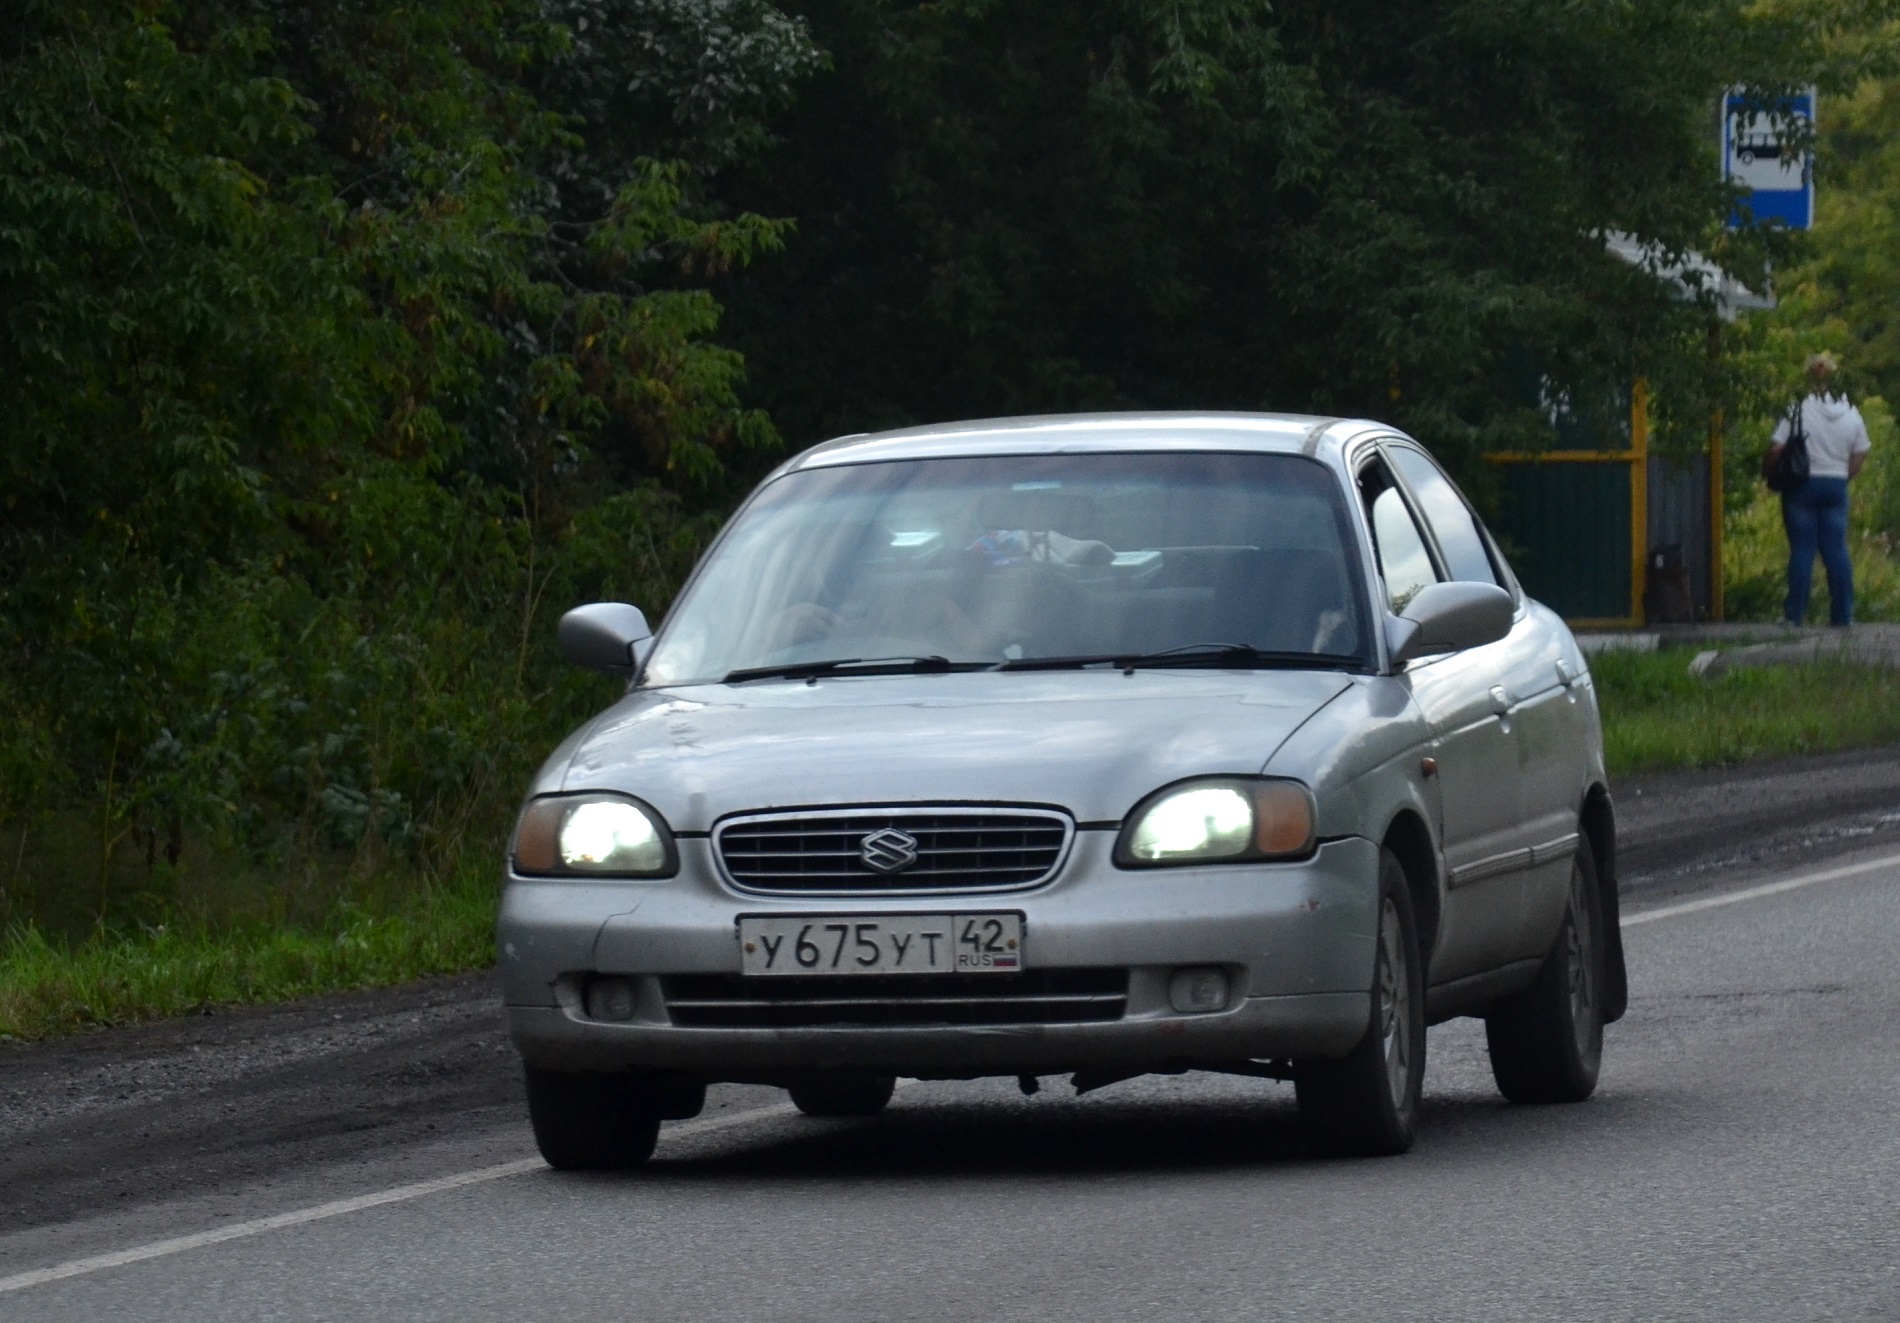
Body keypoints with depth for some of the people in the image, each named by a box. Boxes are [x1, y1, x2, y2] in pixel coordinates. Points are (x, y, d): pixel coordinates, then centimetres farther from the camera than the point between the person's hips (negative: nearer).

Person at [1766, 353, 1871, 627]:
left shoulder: (1798, 411, -11)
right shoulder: (1851, 414, 2)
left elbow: (1776, 449, -14)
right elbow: (1861, 454, 6)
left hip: (1801, 486, -3)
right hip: (1836, 486, 3)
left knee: (1802, 550, 0)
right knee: (1836, 550, 7)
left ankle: (1795, 614, 0)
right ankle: (1843, 614, 6)